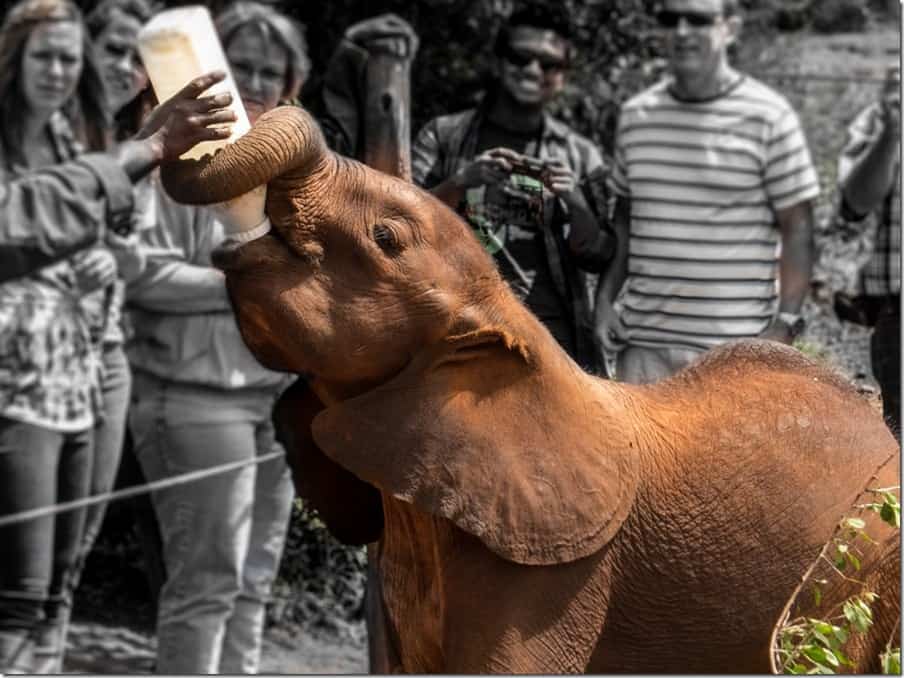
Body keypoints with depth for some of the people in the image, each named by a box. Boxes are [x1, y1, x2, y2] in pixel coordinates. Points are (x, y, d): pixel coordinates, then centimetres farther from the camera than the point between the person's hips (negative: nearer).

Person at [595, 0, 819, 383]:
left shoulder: (768, 117, -4)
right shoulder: (635, 115, 10)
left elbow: (797, 230, -4)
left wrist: (785, 324, -13)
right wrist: (605, 297, 7)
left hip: (735, 346, -5)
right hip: (644, 342, 5)